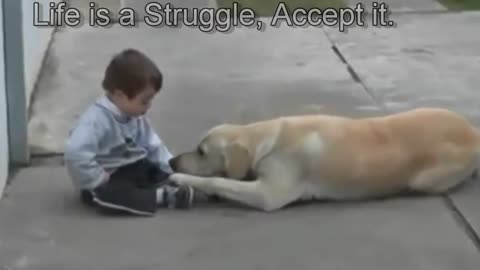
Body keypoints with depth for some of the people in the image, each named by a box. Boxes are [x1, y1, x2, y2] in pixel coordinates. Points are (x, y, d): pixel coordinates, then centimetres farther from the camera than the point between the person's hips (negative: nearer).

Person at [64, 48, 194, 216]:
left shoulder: (136, 118, 2)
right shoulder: (95, 121, -28)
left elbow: (153, 146, 8)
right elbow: (76, 154, -39)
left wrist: (173, 171, -2)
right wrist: (98, 180, -31)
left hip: (133, 169, 9)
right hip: (106, 179, -9)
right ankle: (162, 197, -40)